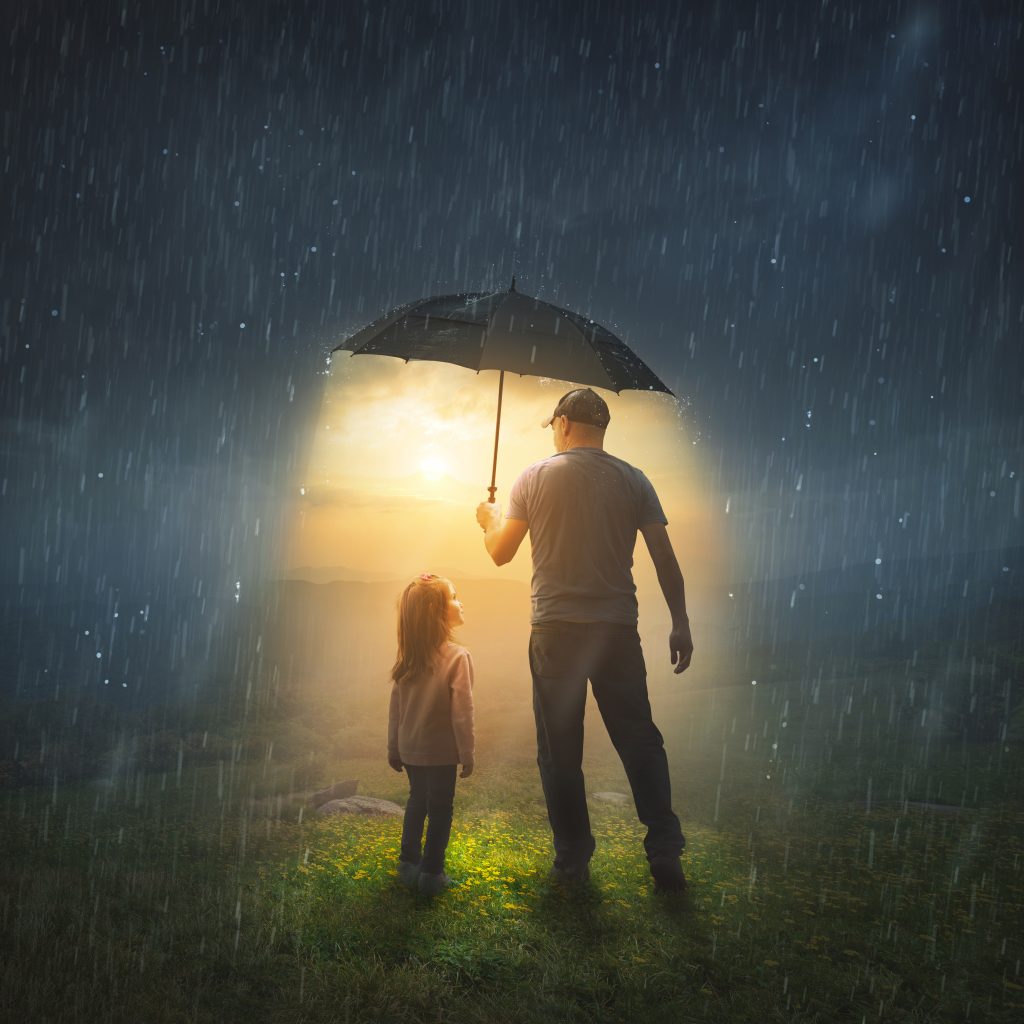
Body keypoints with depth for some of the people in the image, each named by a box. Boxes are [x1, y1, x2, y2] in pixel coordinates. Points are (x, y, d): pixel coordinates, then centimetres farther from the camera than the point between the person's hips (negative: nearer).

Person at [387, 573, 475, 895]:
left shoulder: (407, 657, -2)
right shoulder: (457, 657, -20)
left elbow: (395, 708, 4)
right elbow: (462, 712, -19)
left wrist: (394, 749, 14)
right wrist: (467, 754, -9)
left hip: (410, 750, 6)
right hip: (442, 752, -6)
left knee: (417, 800, 22)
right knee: (440, 809, 9)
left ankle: (408, 862, 32)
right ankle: (431, 873, 15)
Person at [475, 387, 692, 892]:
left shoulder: (535, 476, 0)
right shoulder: (633, 481, 3)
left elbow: (500, 552, 4)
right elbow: (665, 558, 0)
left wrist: (489, 519, 25)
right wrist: (680, 624, 7)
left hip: (554, 632, -1)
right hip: (618, 629, 2)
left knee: (559, 750, 9)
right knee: (640, 740, 12)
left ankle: (572, 860, 15)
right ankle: (664, 850, 10)